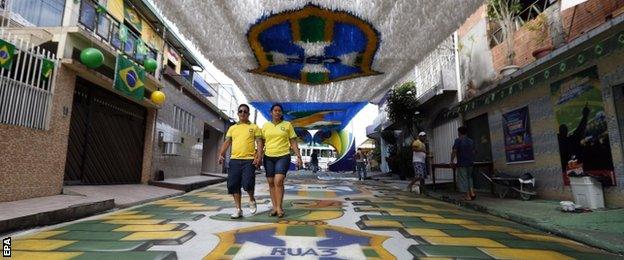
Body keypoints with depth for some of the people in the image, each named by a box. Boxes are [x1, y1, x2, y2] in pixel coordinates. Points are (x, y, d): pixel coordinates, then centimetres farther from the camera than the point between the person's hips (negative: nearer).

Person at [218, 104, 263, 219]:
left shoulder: (254, 127, 7)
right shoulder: (232, 128, 17)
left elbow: (259, 142, 1)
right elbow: (227, 142, 13)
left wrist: (259, 156, -13)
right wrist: (221, 154, -2)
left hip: (249, 160, -4)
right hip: (234, 160, 4)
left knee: (248, 183, -14)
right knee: (234, 185, 2)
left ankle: (252, 200, 18)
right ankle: (238, 209, 15)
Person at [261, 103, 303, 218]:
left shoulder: (287, 125, 5)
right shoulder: (266, 126, 9)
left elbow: (293, 142, 6)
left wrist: (299, 157, -2)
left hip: (283, 156, -3)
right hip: (268, 157, 3)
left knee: (278, 181, -16)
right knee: (271, 183, 5)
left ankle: (279, 207, -5)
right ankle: (274, 207, 16)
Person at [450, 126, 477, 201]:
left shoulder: (458, 140, -10)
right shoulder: (471, 141, 9)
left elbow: (454, 151, -16)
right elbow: (474, 152, 15)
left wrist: (451, 161, -8)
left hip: (462, 164, -6)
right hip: (470, 163, 6)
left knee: (463, 179, 2)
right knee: (469, 177, 22)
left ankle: (468, 196, 5)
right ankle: (472, 193, 13)